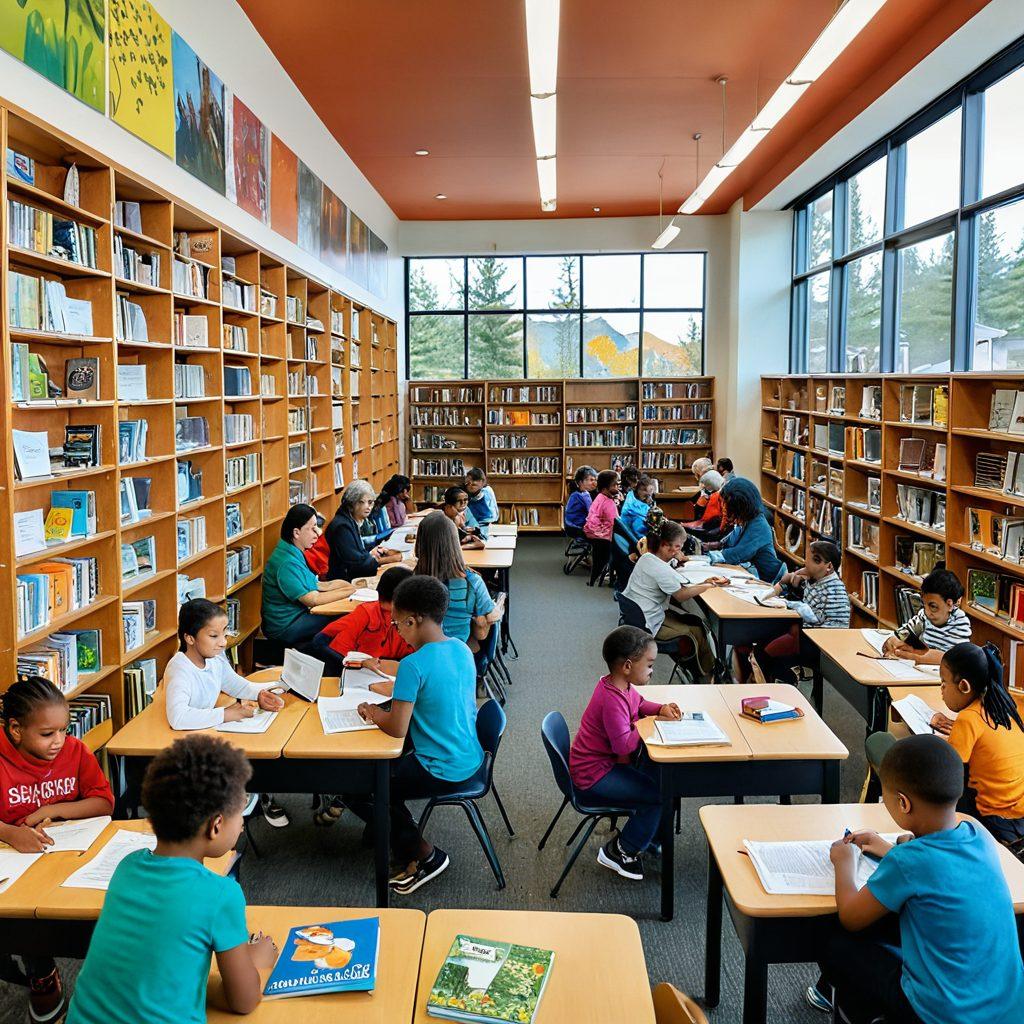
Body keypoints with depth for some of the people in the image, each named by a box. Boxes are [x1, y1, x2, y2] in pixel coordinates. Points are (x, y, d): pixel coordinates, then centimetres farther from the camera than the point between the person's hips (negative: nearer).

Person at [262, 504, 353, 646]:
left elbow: (317, 585, 10)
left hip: (296, 615, 9)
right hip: (286, 627, -9)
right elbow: (313, 600, -22)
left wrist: (349, 585, -3)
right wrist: (348, 591, -16)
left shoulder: (294, 553, 9)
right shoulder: (287, 562, -23)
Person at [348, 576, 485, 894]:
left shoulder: (413, 665, -24)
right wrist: (393, 696, 11)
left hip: (443, 772, -9)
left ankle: (424, 854, 10)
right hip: (471, 760, 9)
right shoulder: (462, 649, 1)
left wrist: (374, 713, -3)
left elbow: (397, 728, -23)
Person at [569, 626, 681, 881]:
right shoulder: (612, 700, -29)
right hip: (593, 776, -10)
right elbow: (624, 745, -31)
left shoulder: (620, 685, 1)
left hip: (606, 761, 10)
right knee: (660, 795, -10)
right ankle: (619, 852, 4)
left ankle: (648, 835, 23)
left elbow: (639, 703, 19)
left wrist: (661, 709, 0)